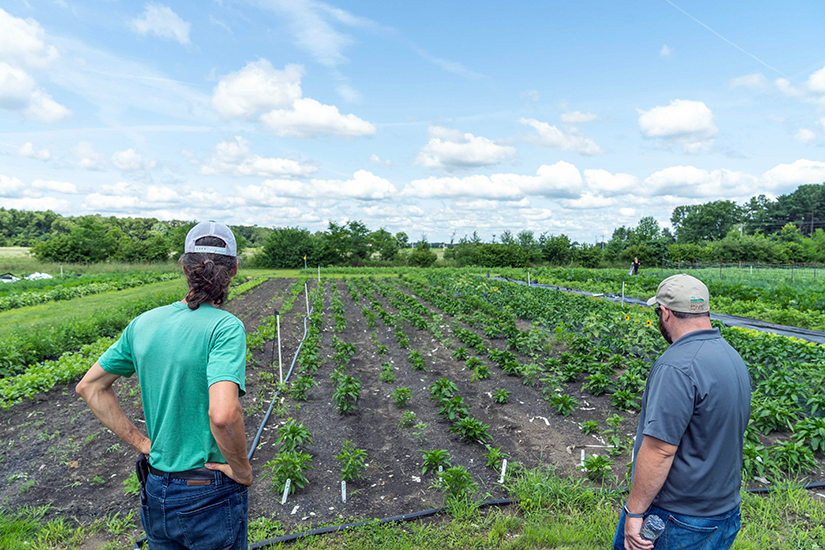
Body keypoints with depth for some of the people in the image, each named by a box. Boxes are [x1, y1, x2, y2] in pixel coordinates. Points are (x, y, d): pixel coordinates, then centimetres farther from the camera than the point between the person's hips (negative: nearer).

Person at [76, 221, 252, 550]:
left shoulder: (144, 323, -3)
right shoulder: (225, 328, -23)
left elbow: (89, 386, 8)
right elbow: (223, 414, -35)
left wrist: (140, 442, 6)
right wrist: (242, 470, -17)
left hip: (156, 489, 6)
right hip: (209, 497, -5)